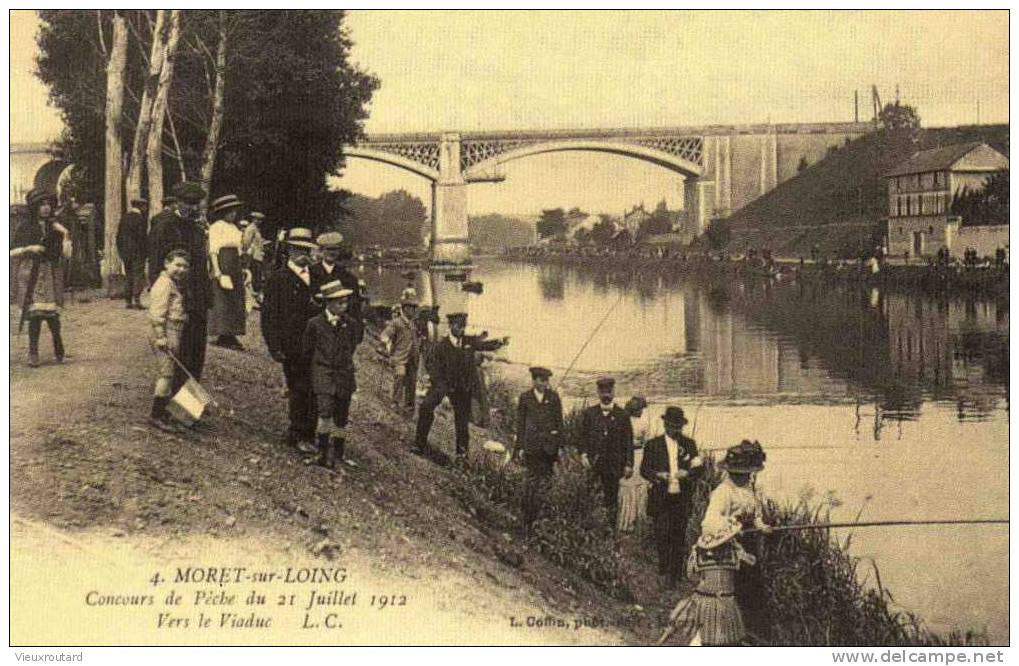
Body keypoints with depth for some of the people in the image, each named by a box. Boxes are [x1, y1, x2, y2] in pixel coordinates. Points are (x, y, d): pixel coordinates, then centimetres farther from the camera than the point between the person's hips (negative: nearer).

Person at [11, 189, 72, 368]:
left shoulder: (54, 227, 10)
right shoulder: (25, 227, 3)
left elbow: (66, 254, 5)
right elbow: (13, 252, 2)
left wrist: (65, 235, -7)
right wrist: (29, 249, -13)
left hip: (50, 274, 2)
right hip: (31, 273, -2)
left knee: (52, 312, -6)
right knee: (35, 312, -10)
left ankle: (58, 348, 15)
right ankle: (33, 353, -3)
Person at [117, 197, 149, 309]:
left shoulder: (124, 218, 11)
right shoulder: (141, 218, -9)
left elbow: (119, 236, 12)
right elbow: (142, 236, -12)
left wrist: (121, 252, 16)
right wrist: (145, 251, -5)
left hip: (125, 251, 6)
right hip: (137, 251, -6)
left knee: (128, 276, 10)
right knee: (139, 275, -4)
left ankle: (128, 301, 9)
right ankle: (136, 299, -16)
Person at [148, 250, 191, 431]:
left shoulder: (175, 284, 19)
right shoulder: (164, 284, -13)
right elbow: (157, 313, -20)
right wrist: (161, 336, -23)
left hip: (174, 334, 10)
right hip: (168, 333, -10)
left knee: (165, 372, 16)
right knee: (167, 371, -11)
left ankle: (161, 411, 25)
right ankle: (157, 414, -10)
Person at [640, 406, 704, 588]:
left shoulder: (689, 444, 8)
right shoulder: (653, 445, 1)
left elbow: (700, 468, 6)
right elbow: (644, 469, 0)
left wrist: (688, 473, -15)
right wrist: (657, 475, -21)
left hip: (682, 499, 2)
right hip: (661, 498, -2)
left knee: (679, 538, 3)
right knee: (662, 535, -5)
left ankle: (675, 575, 12)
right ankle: (663, 567, 18)